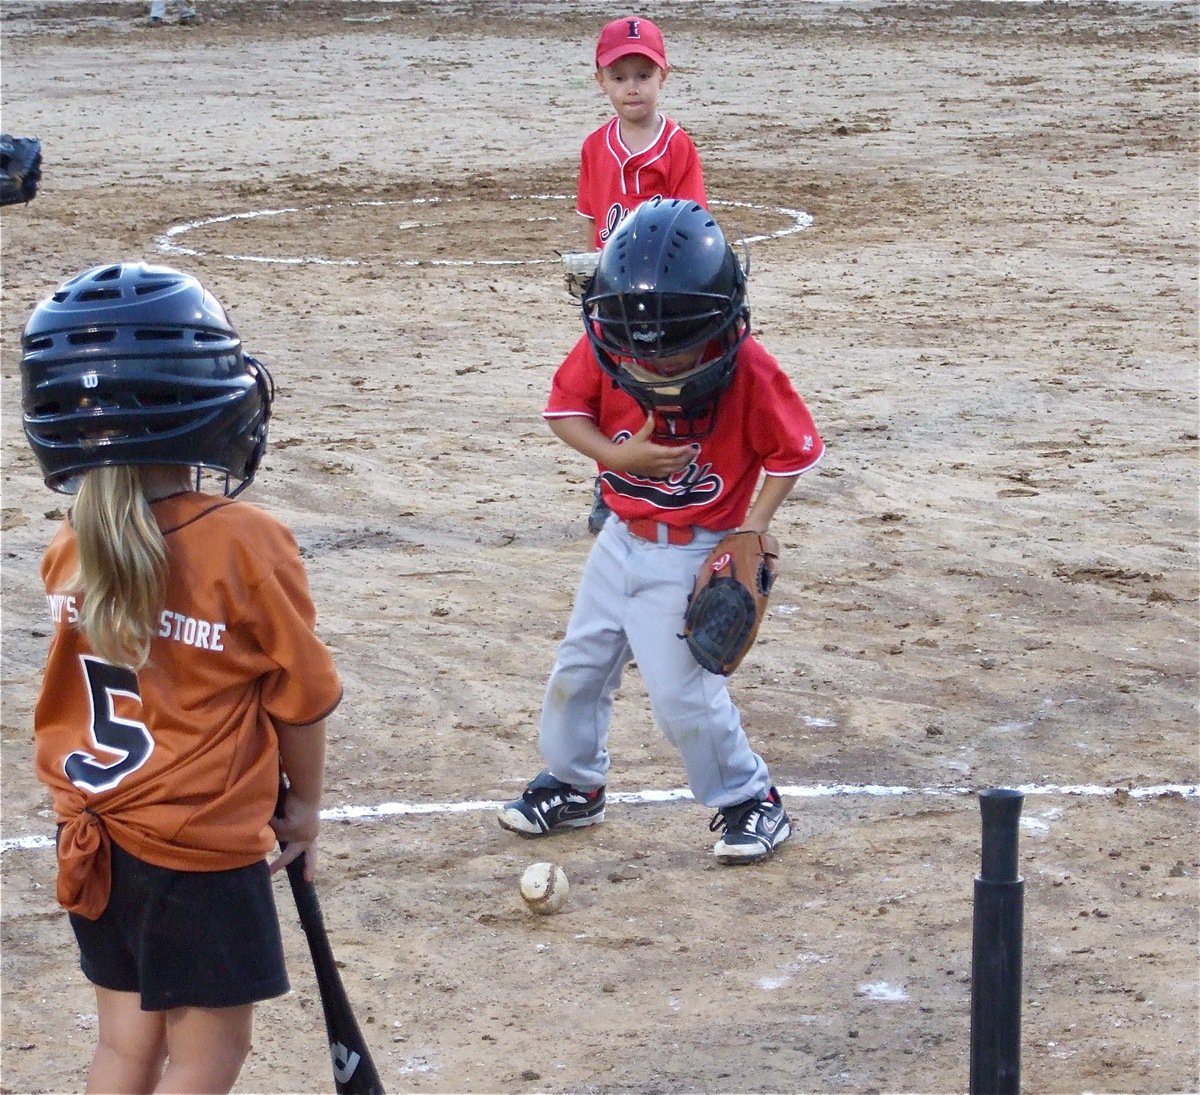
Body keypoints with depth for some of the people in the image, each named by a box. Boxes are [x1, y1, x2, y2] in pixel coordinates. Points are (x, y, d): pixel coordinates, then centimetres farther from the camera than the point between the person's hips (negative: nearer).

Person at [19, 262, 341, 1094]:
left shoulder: (71, 549, -4)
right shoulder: (246, 545, -19)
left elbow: (100, 683, 6)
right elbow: (301, 698, -9)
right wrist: (304, 805, 9)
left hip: (98, 838, 5)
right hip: (201, 847, -5)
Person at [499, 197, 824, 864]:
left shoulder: (747, 368, -25)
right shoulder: (602, 346, -15)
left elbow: (794, 449, -13)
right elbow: (563, 410, -4)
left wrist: (754, 526, -20)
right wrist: (620, 456, -21)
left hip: (693, 553, -5)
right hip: (622, 539, 5)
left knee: (682, 694, -8)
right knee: (578, 667, 16)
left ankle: (750, 800, 13)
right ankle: (573, 785, 38)